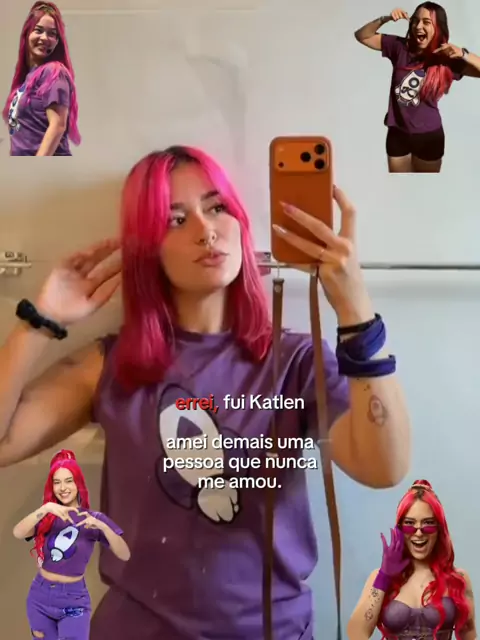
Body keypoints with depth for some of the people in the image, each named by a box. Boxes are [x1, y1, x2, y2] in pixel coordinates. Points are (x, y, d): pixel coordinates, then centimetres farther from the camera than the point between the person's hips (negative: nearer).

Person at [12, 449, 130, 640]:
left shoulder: (93, 518, -5)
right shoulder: (46, 517, 0)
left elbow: (125, 555, -14)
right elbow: (18, 533, -20)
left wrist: (103, 527, -29)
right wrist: (46, 508, -32)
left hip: (74, 601, -3)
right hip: (40, 597, 3)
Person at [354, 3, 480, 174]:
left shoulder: (447, 58, -10)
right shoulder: (399, 46, -6)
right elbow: (362, 36, -2)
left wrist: (463, 54, -29)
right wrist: (385, 19, -17)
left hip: (429, 135, -1)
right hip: (398, 133, 1)